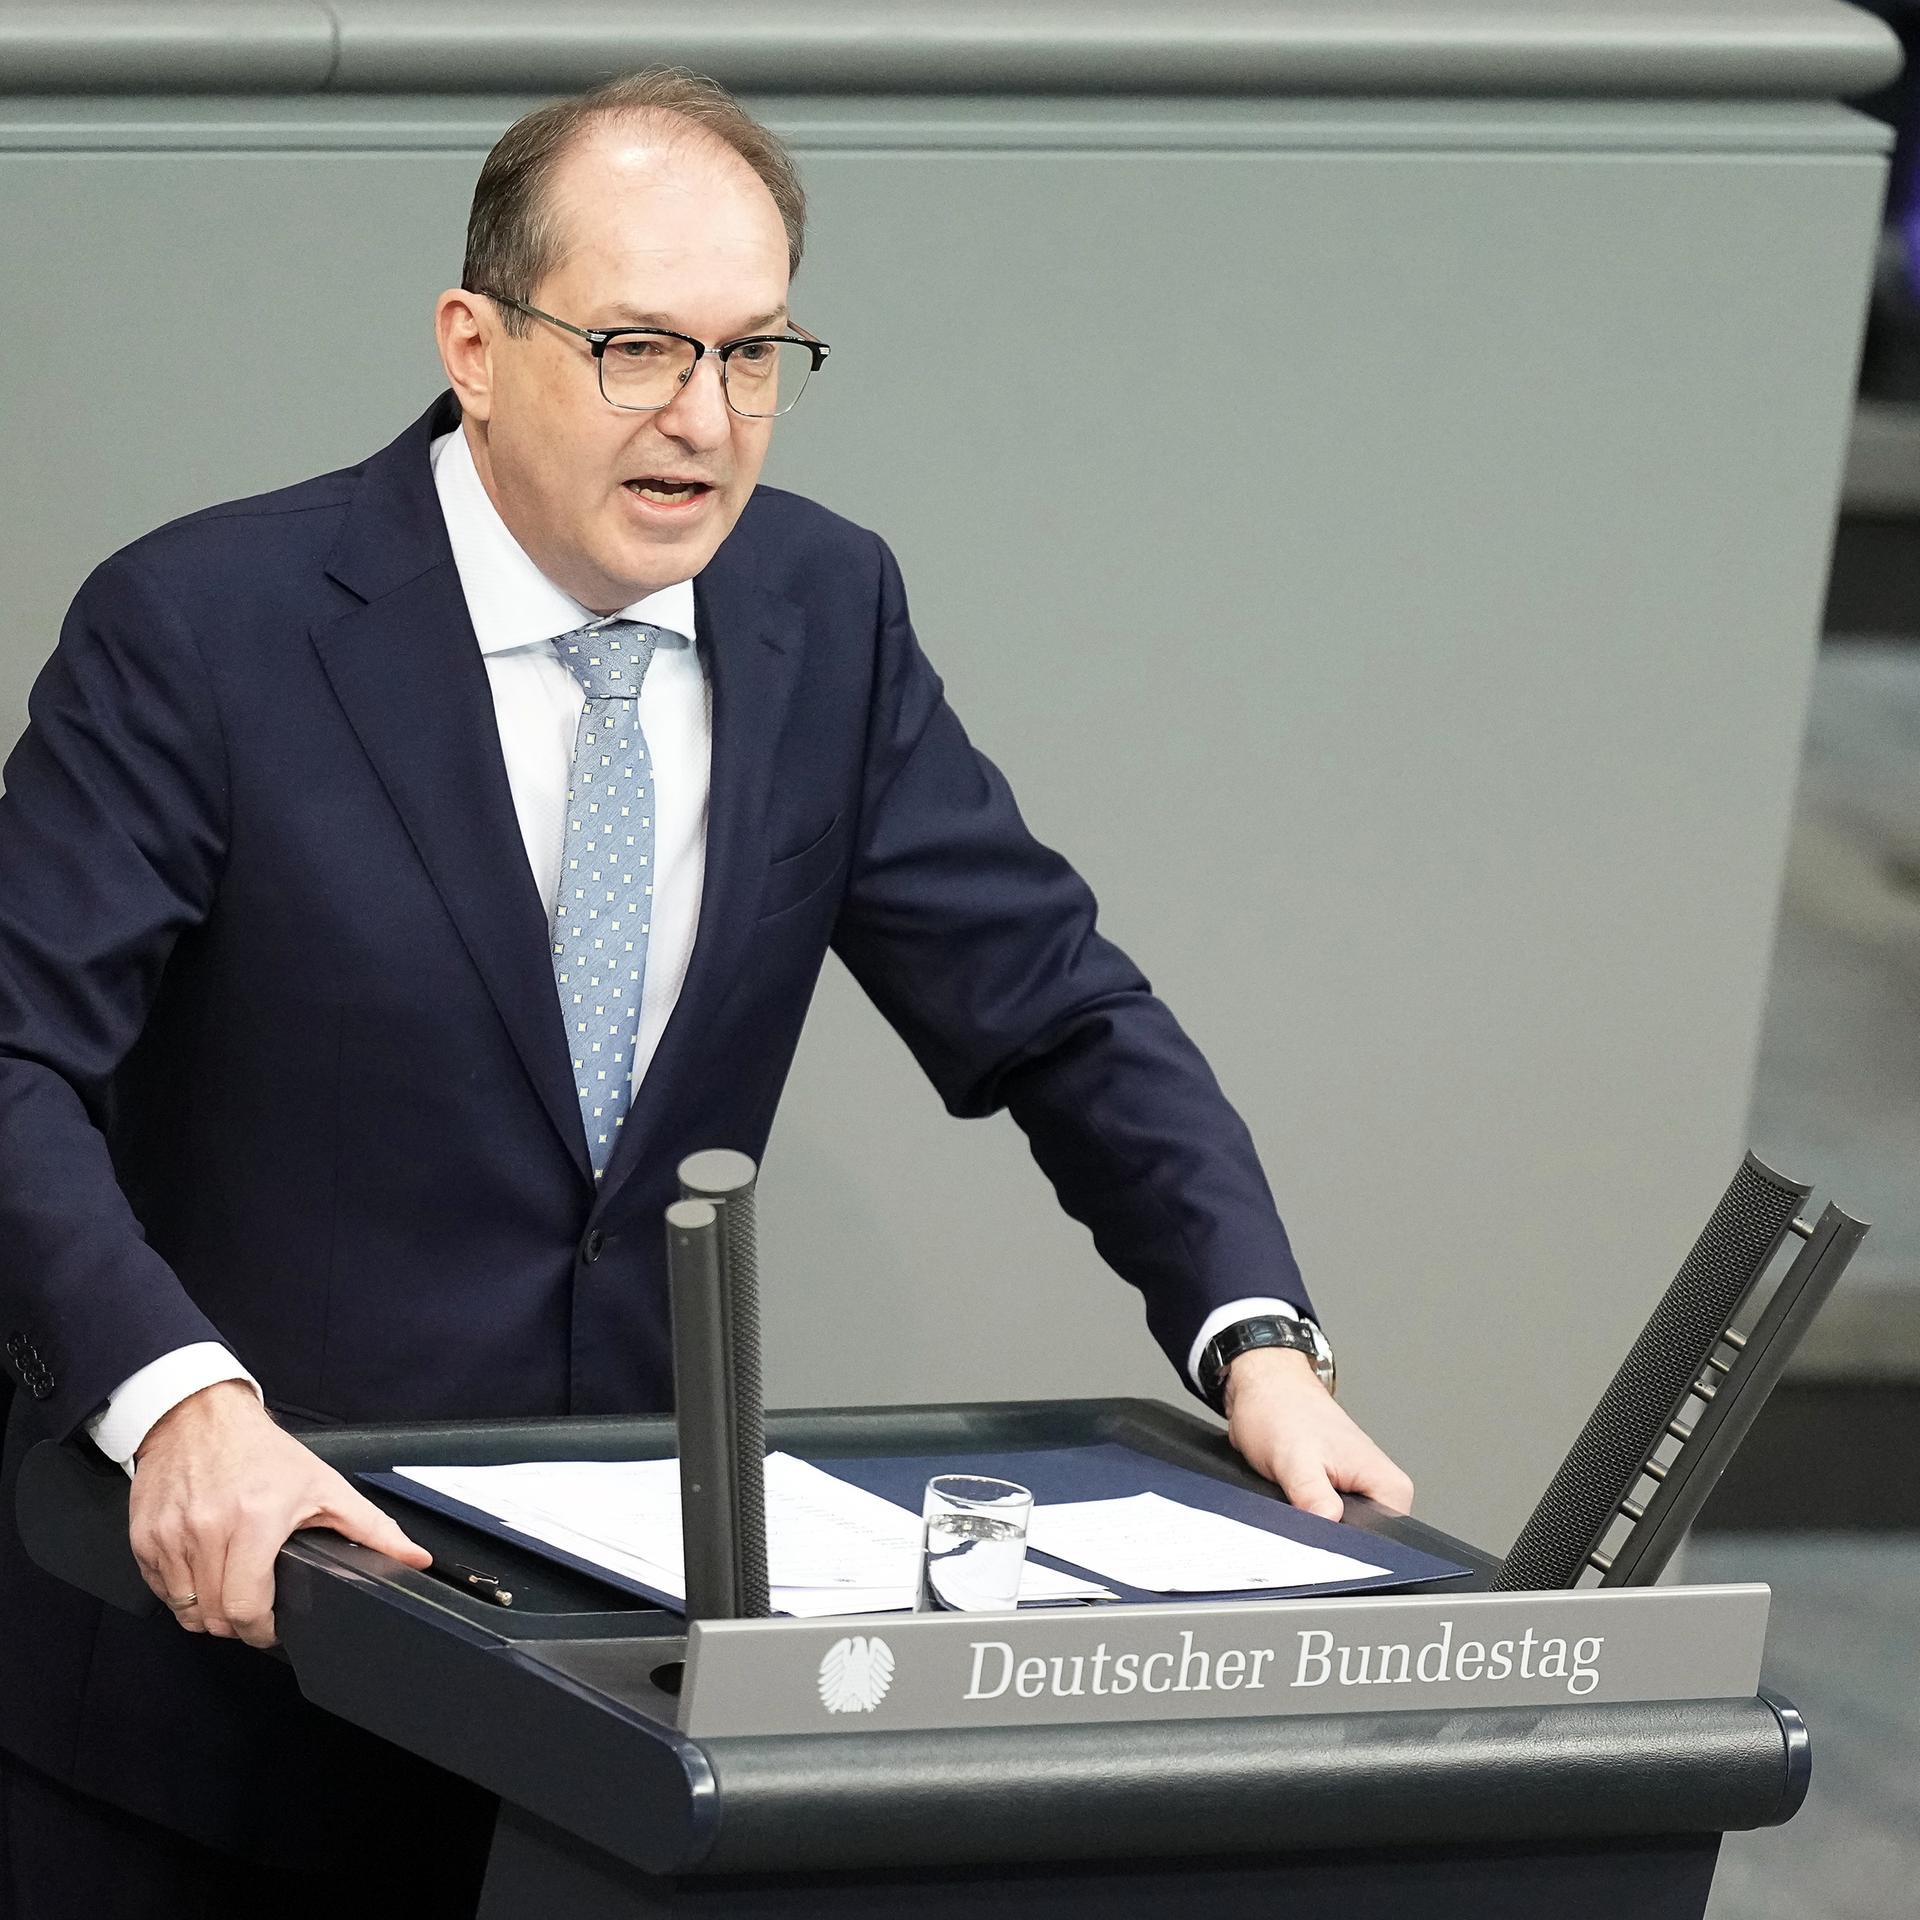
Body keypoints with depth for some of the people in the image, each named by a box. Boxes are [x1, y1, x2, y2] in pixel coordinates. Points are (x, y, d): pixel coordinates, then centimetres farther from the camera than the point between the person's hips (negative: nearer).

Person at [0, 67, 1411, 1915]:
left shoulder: (824, 614, 2)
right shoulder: (203, 630, -13)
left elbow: (1051, 1002, 6)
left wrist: (1255, 1341, -11)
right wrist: (181, 1401, -37)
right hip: (219, 1639, -4)